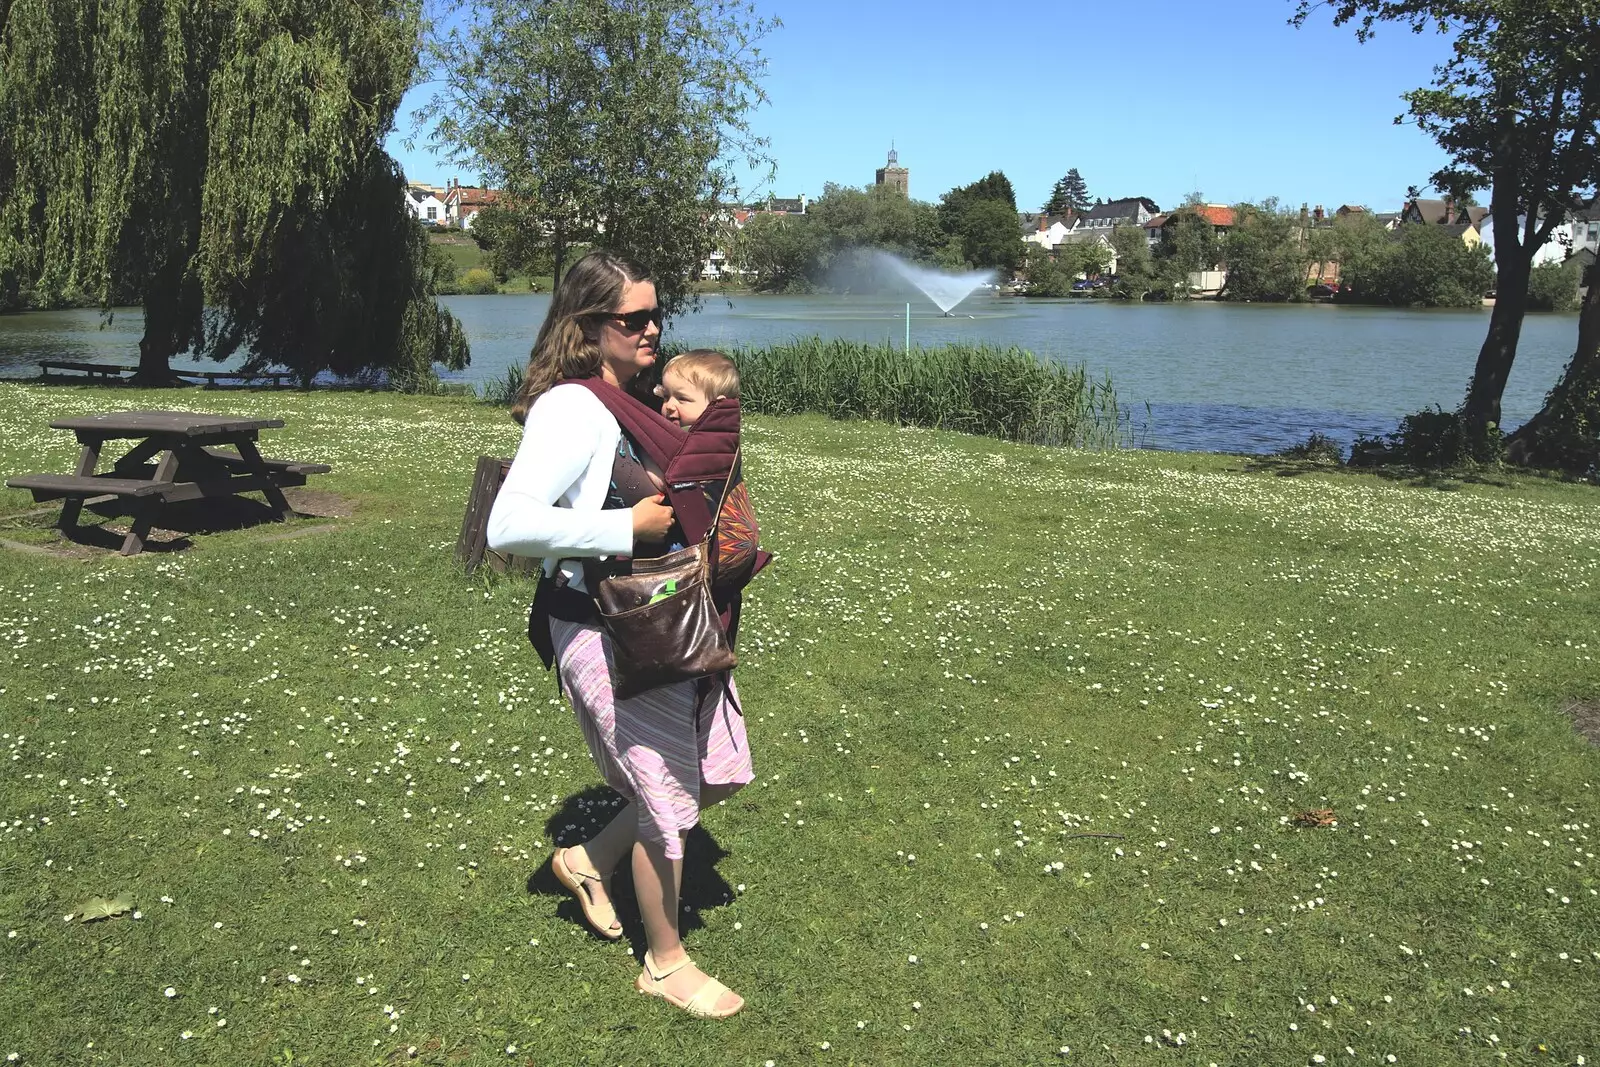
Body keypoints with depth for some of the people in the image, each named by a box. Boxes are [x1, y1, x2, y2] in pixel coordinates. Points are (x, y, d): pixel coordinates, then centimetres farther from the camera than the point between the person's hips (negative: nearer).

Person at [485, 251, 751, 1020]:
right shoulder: (570, 410, -20)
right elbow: (508, 527, -32)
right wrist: (627, 529, -29)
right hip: (606, 632, -9)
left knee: (721, 774, 16)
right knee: (668, 796, 5)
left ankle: (590, 861, 36)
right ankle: (665, 965, 29)